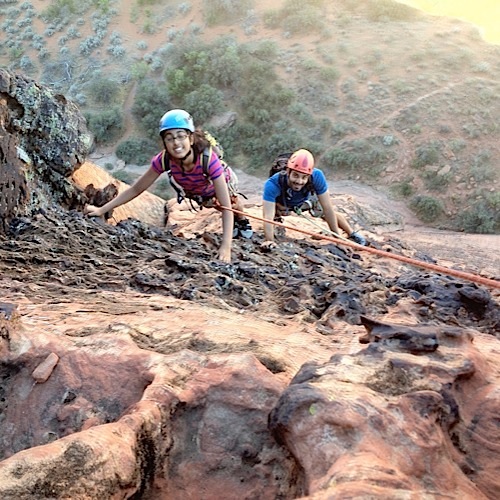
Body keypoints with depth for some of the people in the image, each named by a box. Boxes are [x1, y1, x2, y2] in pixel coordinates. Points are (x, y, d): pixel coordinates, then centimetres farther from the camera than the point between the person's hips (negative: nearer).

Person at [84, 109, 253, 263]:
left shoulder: (208, 158, -48)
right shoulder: (163, 160, -39)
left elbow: (226, 206, -48)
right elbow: (136, 189, -27)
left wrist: (226, 246, -57)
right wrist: (101, 210, -32)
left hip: (222, 181, -2)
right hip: (196, 191, 2)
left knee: (232, 204, -15)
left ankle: (242, 221, 21)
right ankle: (232, 224, 49)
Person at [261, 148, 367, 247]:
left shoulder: (317, 177, -42)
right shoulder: (273, 184, -48)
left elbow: (328, 209, -34)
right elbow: (268, 217, -50)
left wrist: (337, 236, -30)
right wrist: (269, 241, -64)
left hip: (305, 200, 1)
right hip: (282, 204, -1)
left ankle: (352, 234, 32)